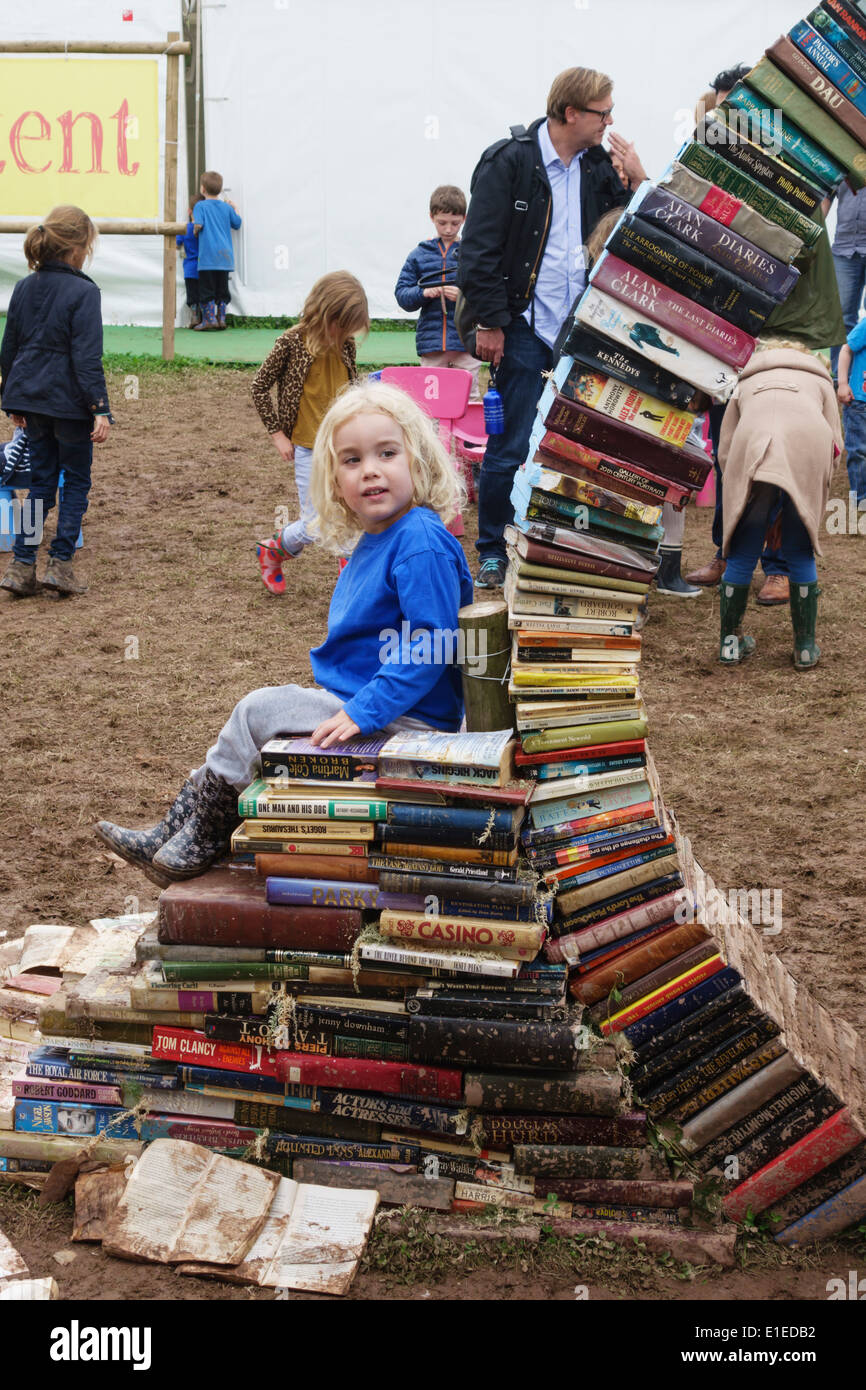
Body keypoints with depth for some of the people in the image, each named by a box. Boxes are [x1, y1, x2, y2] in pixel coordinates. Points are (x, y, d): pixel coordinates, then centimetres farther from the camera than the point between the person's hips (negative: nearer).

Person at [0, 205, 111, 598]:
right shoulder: (83, 292, -13)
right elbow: (87, 359, -18)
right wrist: (100, 410, -16)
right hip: (69, 402, -6)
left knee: (42, 481, 14)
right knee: (76, 482, 9)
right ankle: (60, 565, 4)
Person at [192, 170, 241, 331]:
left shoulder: (200, 206, -3)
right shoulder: (226, 207, 9)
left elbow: (198, 224, -16)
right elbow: (237, 224, 17)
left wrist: (195, 231, 5)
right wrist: (234, 208, 29)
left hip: (207, 256, -4)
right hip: (225, 255, 4)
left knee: (206, 288, 0)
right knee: (222, 288, 11)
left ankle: (209, 318, -5)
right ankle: (221, 318, 10)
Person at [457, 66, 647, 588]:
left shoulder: (598, 166, 10)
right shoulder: (509, 162, -7)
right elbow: (480, 247, -9)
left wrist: (637, 180, -2)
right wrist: (488, 323, -12)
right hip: (525, 326, -5)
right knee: (511, 447, -2)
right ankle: (493, 554, 11)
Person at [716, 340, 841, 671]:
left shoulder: (746, 383, 36)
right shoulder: (819, 379, 35)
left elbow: (724, 450, 23)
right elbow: (835, 443, 21)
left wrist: (742, 492, 30)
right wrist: (815, 503, 28)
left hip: (751, 449, 0)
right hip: (809, 450, 0)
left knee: (741, 553, 13)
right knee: (800, 553, 14)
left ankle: (729, 643, 21)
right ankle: (805, 648, 19)